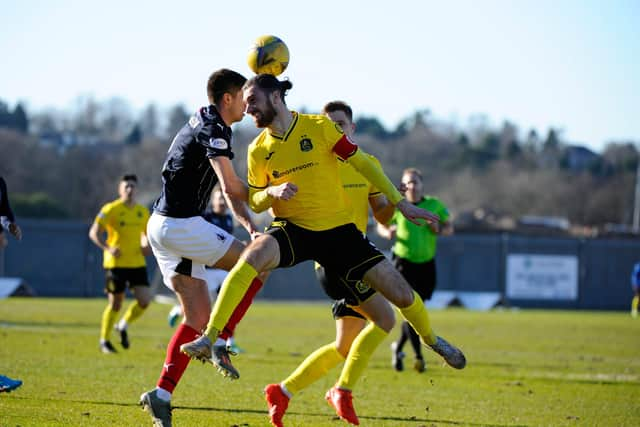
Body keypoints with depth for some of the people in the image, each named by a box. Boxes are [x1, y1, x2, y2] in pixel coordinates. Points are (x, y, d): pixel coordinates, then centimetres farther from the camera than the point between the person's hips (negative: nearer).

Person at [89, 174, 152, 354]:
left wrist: (146, 245, 2)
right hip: (116, 263, -4)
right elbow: (94, 233, -7)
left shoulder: (143, 211, 10)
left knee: (145, 300, -9)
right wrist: (108, 248, -21)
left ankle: (123, 326, 18)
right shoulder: (110, 209, -6)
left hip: (137, 263, 4)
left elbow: (147, 233, 24)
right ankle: (104, 341, 18)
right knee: (115, 304, 1)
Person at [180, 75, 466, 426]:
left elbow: (362, 164, -1)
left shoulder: (319, 127, -6)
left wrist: (401, 204, -1)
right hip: (292, 229, 0)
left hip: (338, 230, 0)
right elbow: (255, 202, 10)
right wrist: (272, 192, -15)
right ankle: (208, 339, -35)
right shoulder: (258, 150, 1)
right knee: (252, 256, -34)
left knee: (401, 294, -4)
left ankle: (432, 340, 29)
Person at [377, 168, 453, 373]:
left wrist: (439, 229, -11)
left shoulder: (435, 205, 1)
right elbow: (381, 225, 10)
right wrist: (388, 232, -12)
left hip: (426, 264, 3)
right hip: (404, 263, -3)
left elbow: (449, 227, 11)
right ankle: (418, 356, -11)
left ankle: (398, 347, 31)